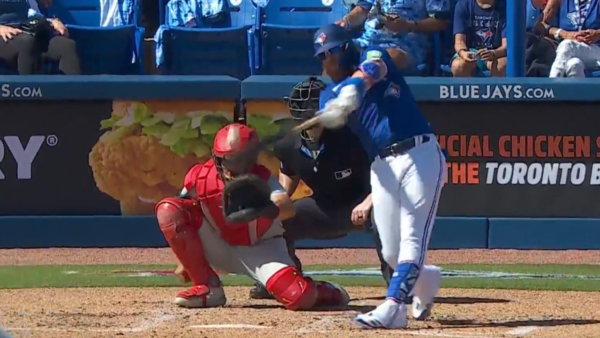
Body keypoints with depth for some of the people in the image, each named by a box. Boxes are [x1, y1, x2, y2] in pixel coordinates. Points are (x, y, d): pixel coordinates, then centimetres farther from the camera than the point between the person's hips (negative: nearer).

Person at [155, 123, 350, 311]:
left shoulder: (261, 179, -22)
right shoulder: (199, 178, -16)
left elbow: (288, 209, -42)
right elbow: (180, 221, 1)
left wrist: (270, 210, -65)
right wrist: (184, 262, 2)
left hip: (260, 249, -3)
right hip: (219, 248, 3)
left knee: (300, 297, -31)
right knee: (168, 210, -21)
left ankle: (324, 292, 14)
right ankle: (207, 287, -11)